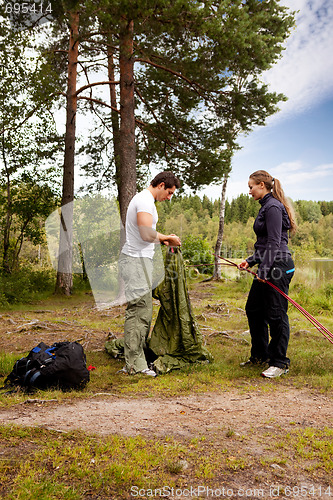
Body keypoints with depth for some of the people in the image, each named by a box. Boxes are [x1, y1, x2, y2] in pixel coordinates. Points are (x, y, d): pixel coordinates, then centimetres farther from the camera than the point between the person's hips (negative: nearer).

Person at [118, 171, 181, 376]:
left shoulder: (144, 200, 21)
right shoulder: (145, 200, -13)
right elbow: (147, 234, -24)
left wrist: (164, 240, 17)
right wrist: (167, 238, -7)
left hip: (139, 260, 11)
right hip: (137, 261, -11)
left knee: (143, 310, 14)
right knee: (139, 311, -8)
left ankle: (138, 358, 23)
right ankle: (134, 364, 0)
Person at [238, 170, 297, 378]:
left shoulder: (273, 207, -12)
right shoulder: (267, 206, 18)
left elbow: (274, 243, -19)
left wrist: (263, 270, -20)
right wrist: (251, 261, 16)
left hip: (278, 267, -11)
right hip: (269, 267, 11)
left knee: (276, 314, -2)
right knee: (253, 309, 15)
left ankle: (280, 362, 11)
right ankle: (260, 355, 29)